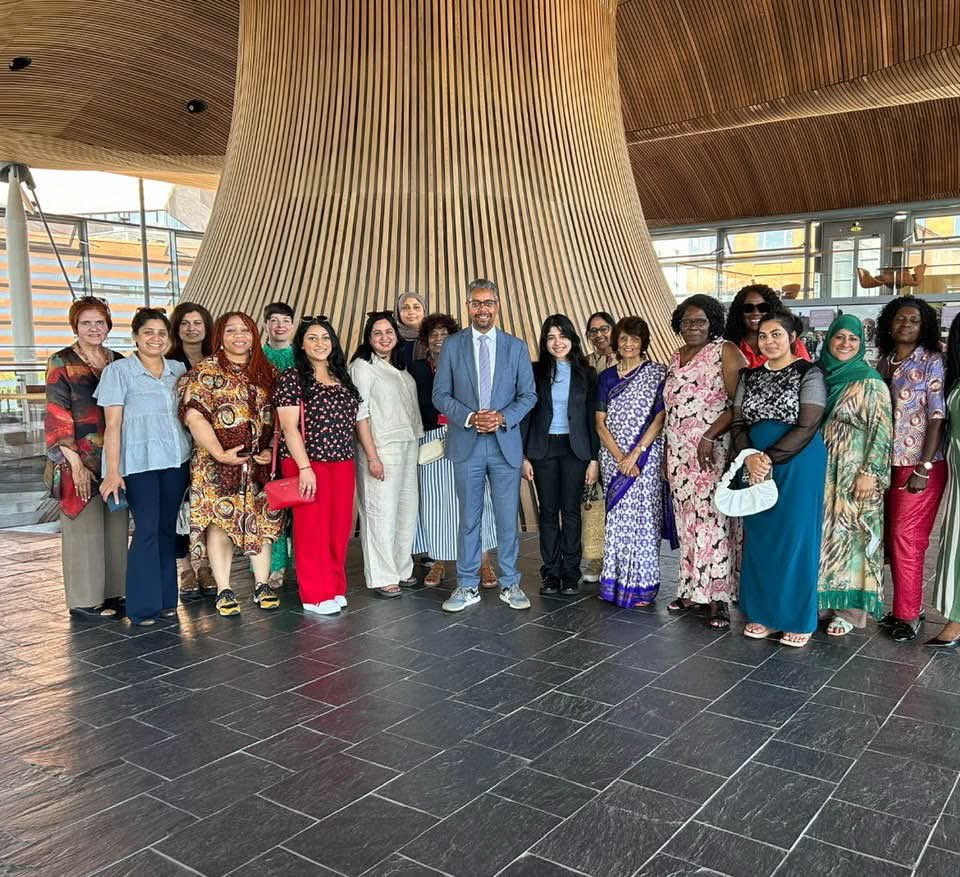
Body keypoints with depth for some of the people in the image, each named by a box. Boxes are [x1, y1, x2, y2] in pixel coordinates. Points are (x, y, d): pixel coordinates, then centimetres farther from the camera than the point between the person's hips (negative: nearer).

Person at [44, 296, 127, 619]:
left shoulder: (119, 362, 11)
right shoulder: (62, 362, -2)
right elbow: (57, 415, -8)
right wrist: (74, 462, -15)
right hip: (80, 459, -5)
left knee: (116, 528, 9)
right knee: (84, 528, 1)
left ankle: (112, 592, 20)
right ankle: (84, 600, 11)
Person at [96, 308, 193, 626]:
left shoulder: (179, 370, 11)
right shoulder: (118, 370, -1)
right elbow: (113, 424, -4)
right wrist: (113, 472, -10)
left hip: (176, 460, 4)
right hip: (139, 462, -4)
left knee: (167, 529, 9)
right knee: (147, 530, -7)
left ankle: (166, 599, 18)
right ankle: (143, 606, 3)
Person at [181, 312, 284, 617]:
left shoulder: (267, 372, 11)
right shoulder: (206, 370, -3)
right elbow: (194, 415, -11)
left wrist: (273, 449, -1)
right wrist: (220, 453, -16)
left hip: (260, 462, 4)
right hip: (219, 464, -4)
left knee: (262, 520, 7)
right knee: (220, 520, 0)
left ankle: (262, 584, 18)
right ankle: (223, 590, 9)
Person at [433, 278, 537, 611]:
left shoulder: (517, 347, 6)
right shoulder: (452, 346, 4)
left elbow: (528, 394, 5)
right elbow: (440, 394, 2)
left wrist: (503, 417, -12)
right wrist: (470, 418, -13)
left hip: (506, 444, 1)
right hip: (466, 445, 0)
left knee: (508, 519, 6)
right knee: (469, 519, 8)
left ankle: (510, 584, 20)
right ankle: (467, 586, 18)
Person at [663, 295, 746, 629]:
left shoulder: (725, 351, -5)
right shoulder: (676, 358, 16)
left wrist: (709, 436, -20)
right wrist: (668, 456, 17)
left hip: (713, 454, -6)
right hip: (679, 456, 6)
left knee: (713, 519, -7)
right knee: (688, 522, 9)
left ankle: (717, 598, -1)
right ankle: (693, 589, 18)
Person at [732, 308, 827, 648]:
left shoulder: (809, 374, -5)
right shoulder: (750, 376, 10)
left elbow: (807, 427, -13)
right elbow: (738, 422, 6)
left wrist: (769, 459, -18)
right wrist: (750, 457, -13)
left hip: (798, 466, -5)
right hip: (755, 466, 5)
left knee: (795, 538, 1)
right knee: (758, 538, 8)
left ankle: (799, 618, 14)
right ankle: (764, 613, 21)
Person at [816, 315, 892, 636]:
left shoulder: (870, 382, -7)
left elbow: (882, 430, -10)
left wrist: (870, 473, -16)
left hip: (854, 472, -5)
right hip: (821, 470, 5)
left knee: (850, 533, 0)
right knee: (822, 532, 9)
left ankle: (850, 608, 10)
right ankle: (823, 599, 20)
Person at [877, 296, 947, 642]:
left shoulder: (932, 362, -7)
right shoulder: (884, 363, 9)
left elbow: (937, 417, -11)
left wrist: (924, 469, -15)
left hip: (919, 465, -5)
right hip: (887, 463, 6)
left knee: (906, 538, -2)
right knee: (893, 537, 9)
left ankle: (908, 614, 10)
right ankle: (909, 607, 22)